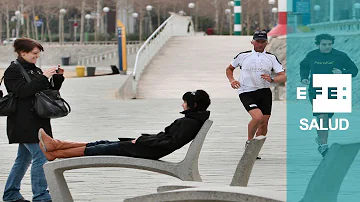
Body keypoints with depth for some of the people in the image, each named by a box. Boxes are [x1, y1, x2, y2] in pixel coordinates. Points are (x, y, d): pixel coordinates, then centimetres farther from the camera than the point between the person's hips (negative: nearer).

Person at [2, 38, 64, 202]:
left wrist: (57, 77, 3)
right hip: (24, 124, -9)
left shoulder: (34, 70, 18)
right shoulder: (13, 71, -7)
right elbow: (22, 91, -21)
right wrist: (43, 78, -22)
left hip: (36, 122, 9)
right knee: (41, 156, -13)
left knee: (24, 158, 14)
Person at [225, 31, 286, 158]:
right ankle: (249, 142, 0)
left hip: (264, 92, 3)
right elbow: (229, 69, 22)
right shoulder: (243, 56, 6)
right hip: (246, 92, -3)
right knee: (257, 117, -24)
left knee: (264, 123, 0)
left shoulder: (271, 58, 8)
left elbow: (283, 77, 2)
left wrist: (271, 79, -18)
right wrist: (232, 80, 2)